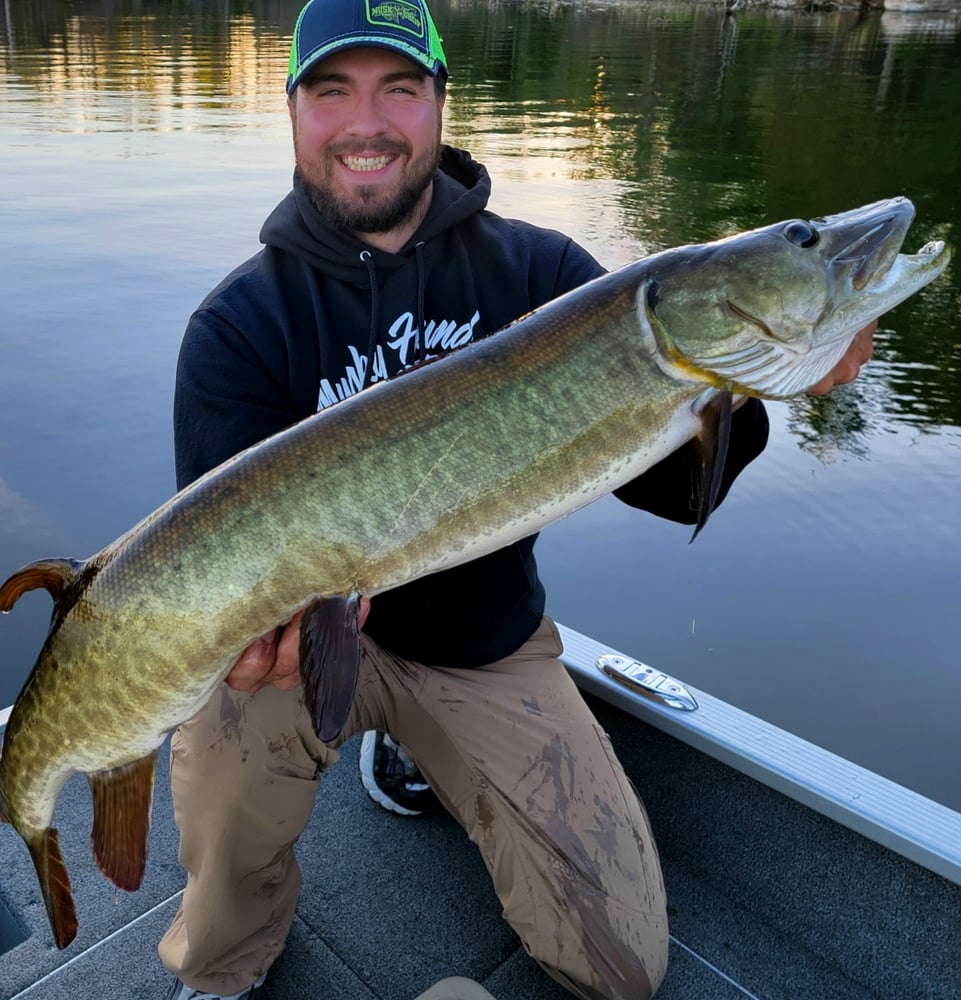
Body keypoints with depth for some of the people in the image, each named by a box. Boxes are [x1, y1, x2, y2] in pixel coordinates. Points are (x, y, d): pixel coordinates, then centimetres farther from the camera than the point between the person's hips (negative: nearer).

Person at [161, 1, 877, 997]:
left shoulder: (542, 270, -7)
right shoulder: (238, 324, -12)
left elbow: (668, 482, -11)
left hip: (489, 645, 2)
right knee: (224, 736, -35)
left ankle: (429, 754, 27)